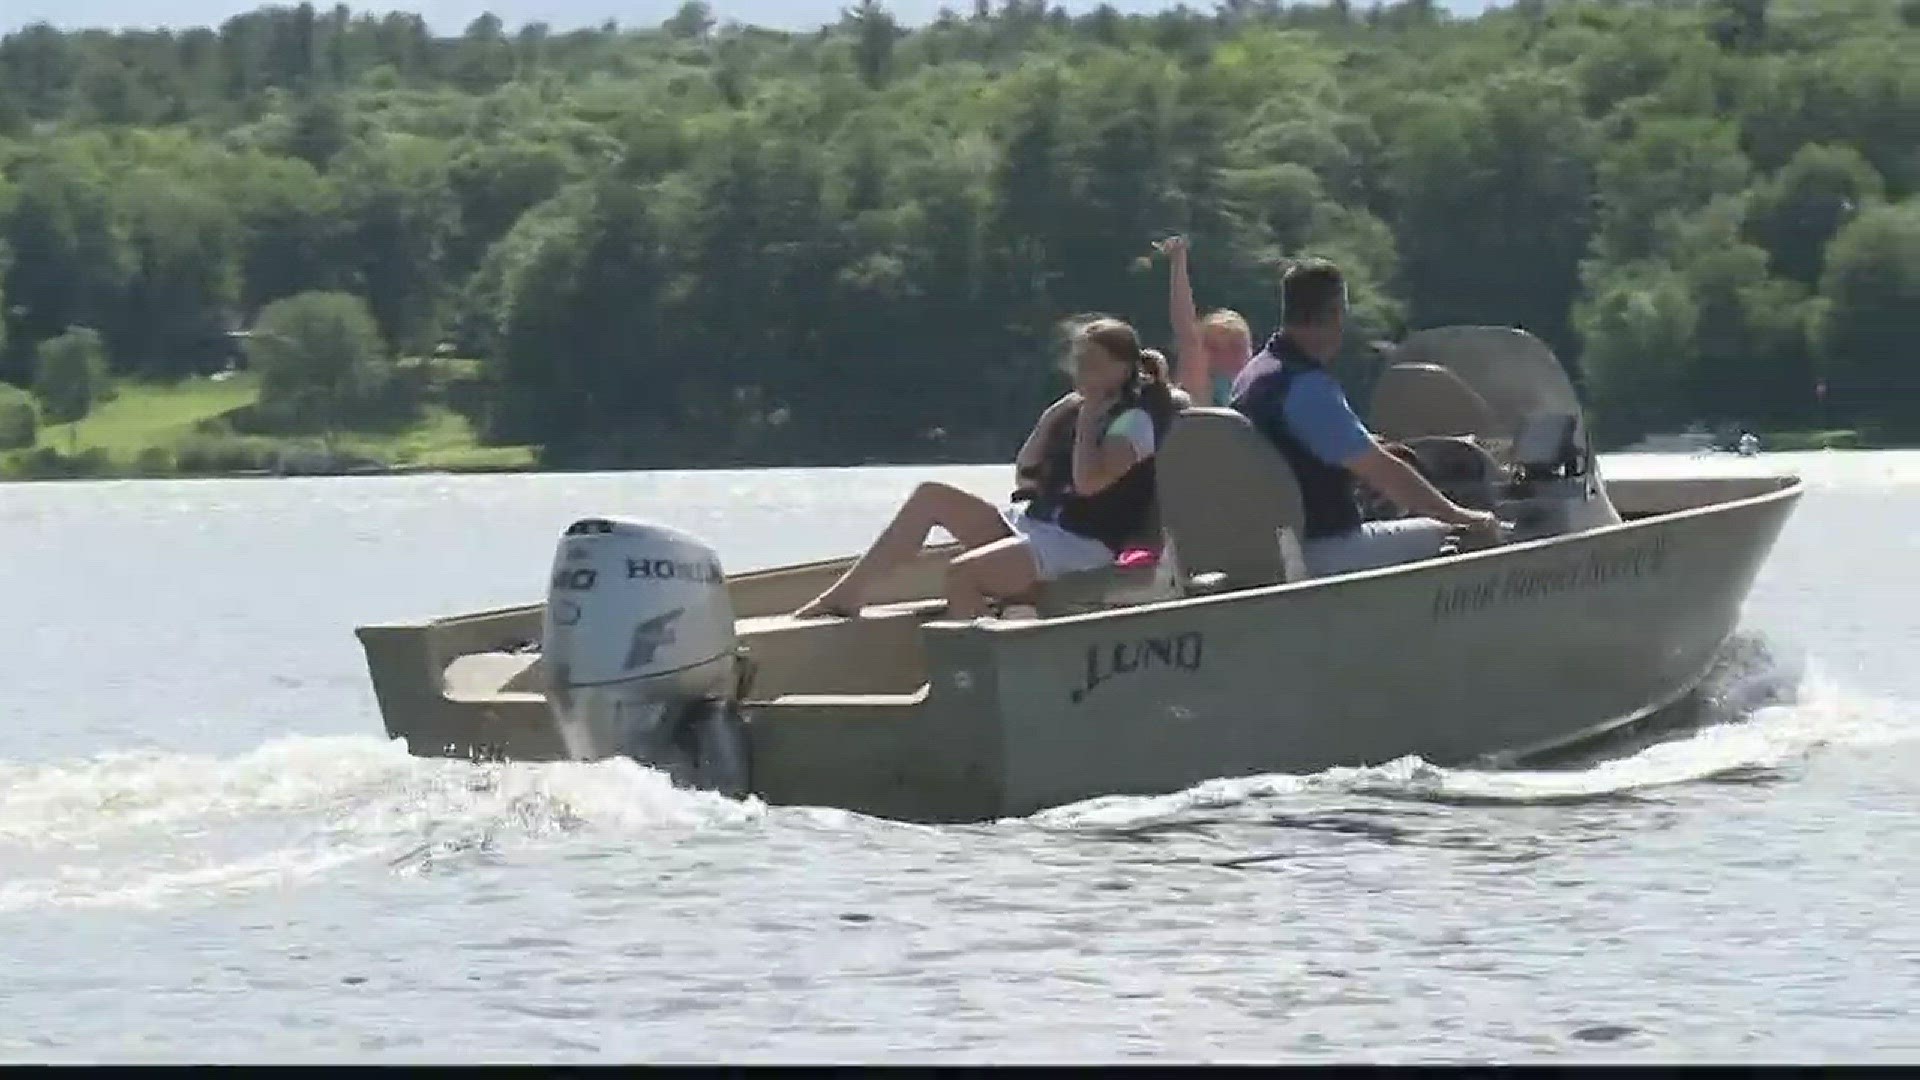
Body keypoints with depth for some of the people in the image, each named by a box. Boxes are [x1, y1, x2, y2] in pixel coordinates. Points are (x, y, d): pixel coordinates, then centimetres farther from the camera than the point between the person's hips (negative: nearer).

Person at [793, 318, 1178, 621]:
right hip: (1031, 524, 9)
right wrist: (1051, 420, 7)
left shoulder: (1134, 420, -8)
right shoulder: (1074, 409, 18)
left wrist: (1087, 423, -13)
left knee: (961, 572, -29)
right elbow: (1024, 475, 18)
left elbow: (1089, 481, -24)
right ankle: (848, 592, -5)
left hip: (1081, 546, -9)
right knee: (930, 496, -2)